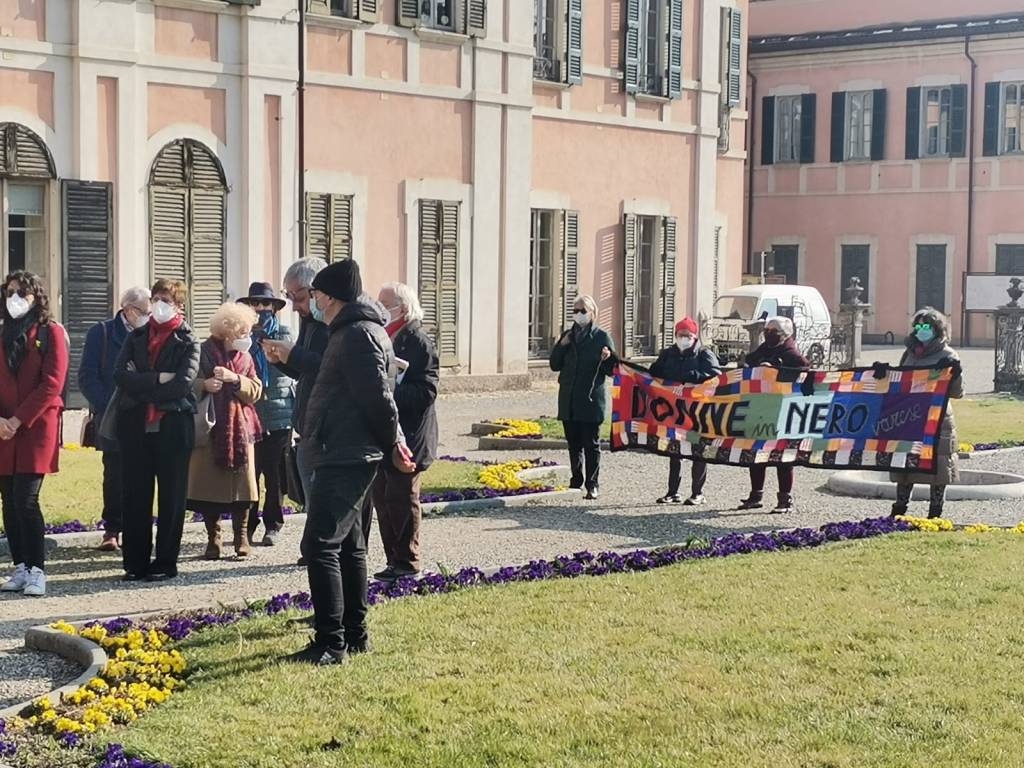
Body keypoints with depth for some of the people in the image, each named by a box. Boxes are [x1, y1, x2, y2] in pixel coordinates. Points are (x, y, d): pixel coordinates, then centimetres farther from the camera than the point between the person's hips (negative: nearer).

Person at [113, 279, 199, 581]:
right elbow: (120, 375, -2)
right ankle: (135, 562, 11)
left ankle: (166, 562, 8)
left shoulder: (188, 342, 3)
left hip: (173, 425, -3)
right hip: (135, 426, 3)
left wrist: (141, 389, -9)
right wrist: (158, 380, -13)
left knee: (171, 496, 2)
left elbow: (184, 383, -13)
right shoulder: (137, 337, 14)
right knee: (136, 496, 4)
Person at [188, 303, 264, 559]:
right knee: (209, 485, -2)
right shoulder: (204, 352, -2)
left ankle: (241, 537, 9)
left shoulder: (245, 357, 11)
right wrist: (204, 384, -23)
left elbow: (255, 391, 4)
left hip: (239, 428, 3)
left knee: (241, 483, 0)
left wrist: (235, 379, -13)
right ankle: (213, 540, 8)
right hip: (208, 428, -3)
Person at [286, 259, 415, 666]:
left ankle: (331, 643, -12)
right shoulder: (350, 332, 18)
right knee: (348, 545, 16)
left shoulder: (358, 334, -16)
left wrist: (391, 443, -9)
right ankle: (354, 633, 24)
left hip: (345, 459, -11)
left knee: (320, 545, -13)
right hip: (344, 456, 11)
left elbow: (377, 396, -19)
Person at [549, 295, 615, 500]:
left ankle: (593, 485, 1)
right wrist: (561, 346, -5)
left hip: (591, 399, -5)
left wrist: (607, 359, -24)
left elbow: (611, 370, -3)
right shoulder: (568, 336, 13)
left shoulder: (601, 337, -1)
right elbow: (555, 365, 10)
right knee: (573, 443, 10)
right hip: (569, 400, 5)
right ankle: (576, 481, 20)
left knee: (591, 444, -3)